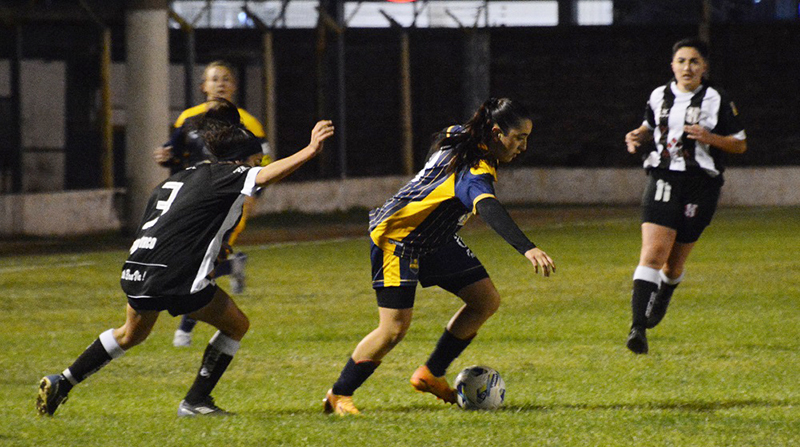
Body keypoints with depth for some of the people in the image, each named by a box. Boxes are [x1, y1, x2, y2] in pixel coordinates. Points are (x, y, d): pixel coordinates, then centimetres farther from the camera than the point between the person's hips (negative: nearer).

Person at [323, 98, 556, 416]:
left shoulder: (458, 137, -2)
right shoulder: (475, 171, -31)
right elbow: (488, 209, -50)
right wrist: (527, 249, -63)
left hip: (435, 238, 10)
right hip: (398, 237, -10)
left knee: (486, 300, 4)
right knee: (395, 329, -12)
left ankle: (430, 375, 15)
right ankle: (339, 395, 7)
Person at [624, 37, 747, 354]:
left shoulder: (717, 101, -1)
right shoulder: (659, 97, 7)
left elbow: (740, 145, 3)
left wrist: (709, 138, -15)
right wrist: (638, 136, 3)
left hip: (701, 186, -1)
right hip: (662, 181, 1)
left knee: (674, 262, 10)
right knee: (652, 254, -18)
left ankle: (662, 299, 46)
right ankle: (638, 328, -25)